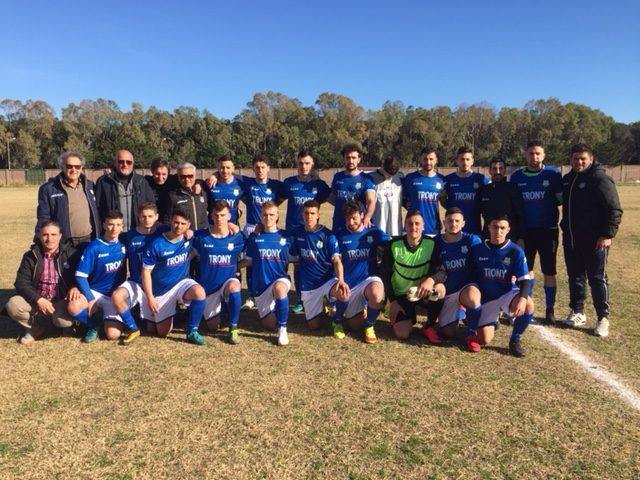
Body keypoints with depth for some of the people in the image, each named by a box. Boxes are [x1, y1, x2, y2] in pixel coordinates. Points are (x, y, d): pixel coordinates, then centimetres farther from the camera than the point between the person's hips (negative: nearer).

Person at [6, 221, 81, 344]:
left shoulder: (70, 253, -2)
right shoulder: (30, 256, 2)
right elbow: (21, 283, -3)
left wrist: (75, 287, -27)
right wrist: (38, 299, -19)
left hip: (61, 300, -3)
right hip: (36, 299, 3)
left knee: (63, 320, -33)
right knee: (12, 305, -25)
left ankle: (66, 322, 9)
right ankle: (35, 327, 5)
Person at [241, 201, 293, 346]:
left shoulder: (286, 237, 1)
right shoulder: (254, 237, 3)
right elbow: (248, 261, 9)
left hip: (280, 279, -2)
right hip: (260, 286, 2)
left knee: (279, 288, -40)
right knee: (270, 325, 5)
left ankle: (283, 328, -22)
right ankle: (272, 309, 41)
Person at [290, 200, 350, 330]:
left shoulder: (328, 235, -10)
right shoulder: (297, 233, 0)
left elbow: (336, 261, -16)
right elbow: (293, 256, 10)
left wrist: (340, 280, -32)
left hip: (328, 279, -3)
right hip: (308, 285, 3)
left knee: (343, 294, -37)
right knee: (314, 325, 6)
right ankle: (321, 304, 38)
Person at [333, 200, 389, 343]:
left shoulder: (374, 232, 0)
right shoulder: (339, 235, 0)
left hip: (369, 279, 0)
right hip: (348, 284, 1)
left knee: (377, 295, -35)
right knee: (355, 326, -1)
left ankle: (369, 326, -5)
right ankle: (338, 321, 35)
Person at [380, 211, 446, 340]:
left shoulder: (431, 244, -14)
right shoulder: (393, 245, -14)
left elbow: (441, 271, -20)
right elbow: (384, 274, -7)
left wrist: (431, 280, -43)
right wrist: (393, 301, -11)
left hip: (422, 291, 1)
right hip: (400, 295, -1)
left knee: (440, 289, -34)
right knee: (402, 334, -17)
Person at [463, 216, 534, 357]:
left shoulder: (516, 251, -10)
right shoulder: (477, 249, -6)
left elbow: (525, 280, -14)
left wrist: (522, 298, -35)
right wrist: (465, 298, -14)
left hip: (507, 296, 0)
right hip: (485, 298, 0)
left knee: (528, 305, -32)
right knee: (484, 340, -18)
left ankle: (515, 340, -6)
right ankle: (471, 334, 21)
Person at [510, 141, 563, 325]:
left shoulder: (553, 173, -6)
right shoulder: (517, 176, 2)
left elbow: (562, 199, 0)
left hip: (548, 230, -2)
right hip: (525, 230, 3)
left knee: (548, 271, 4)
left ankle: (550, 310, 15)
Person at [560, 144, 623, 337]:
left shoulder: (599, 179, -9)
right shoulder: (567, 179, 12)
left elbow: (614, 209, -13)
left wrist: (608, 234, -18)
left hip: (594, 240, -7)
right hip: (571, 240, 7)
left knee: (597, 278, -2)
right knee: (575, 277, 13)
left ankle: (603, 318, 7)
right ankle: (577, 312, 24)